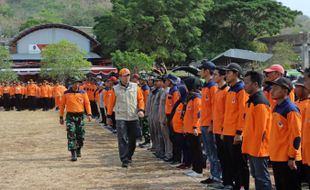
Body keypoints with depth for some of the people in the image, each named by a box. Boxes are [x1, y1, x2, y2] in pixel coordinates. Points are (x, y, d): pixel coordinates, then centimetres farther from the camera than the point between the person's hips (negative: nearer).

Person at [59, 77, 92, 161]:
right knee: (71, 135, -11)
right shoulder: (66, 93, 1)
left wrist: (89, 114, -11)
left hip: (80, 116, 2)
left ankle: (78, 150, 33)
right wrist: (61, 117, 5)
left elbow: (87, 103, 2)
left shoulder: (83, 93, 4)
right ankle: (73, 154, -11)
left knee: (80, 135, 9)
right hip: (70, 116, -2)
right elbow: (62, 105, 6)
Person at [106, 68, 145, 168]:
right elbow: (111, 103, 7)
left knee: (132, 140, 10)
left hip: (134, 117, 2)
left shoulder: (135, 87, 4)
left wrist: (141, 110, -8)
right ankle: (124, 160, -7)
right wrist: (109, 116, 9)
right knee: (122, 140, -8)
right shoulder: (115, 89, 1)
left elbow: (140, 99, 8)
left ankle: (129, 156, 29)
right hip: (121, 118, -2)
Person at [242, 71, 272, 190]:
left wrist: (256, 148, -18)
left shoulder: (260, 103, -18)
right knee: (256, 176, 16)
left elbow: (260, 130, -21)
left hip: (259, 149, -10)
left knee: (262, 178, -3)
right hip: (251, 148, 10)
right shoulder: (251, 101, 12)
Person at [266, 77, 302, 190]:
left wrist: (292, 157, -18)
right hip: (276, 158, 9)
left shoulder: (291, 109, -14)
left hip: (288, 159, -9)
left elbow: (296, 135, -18)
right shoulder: (276, 108, 12)